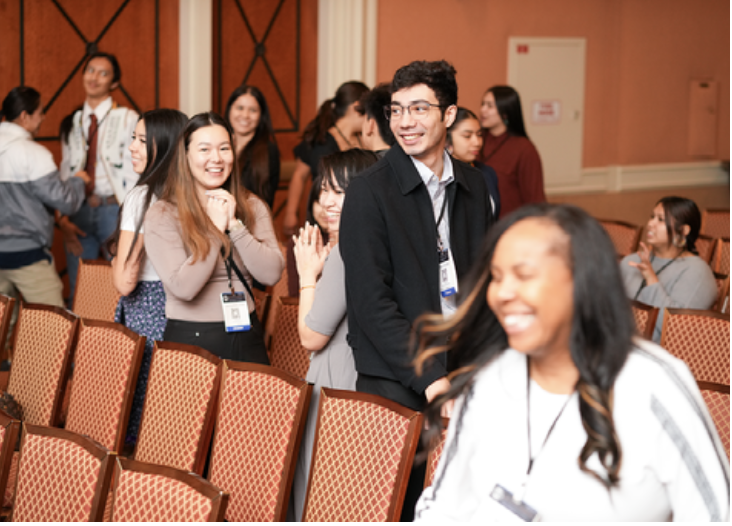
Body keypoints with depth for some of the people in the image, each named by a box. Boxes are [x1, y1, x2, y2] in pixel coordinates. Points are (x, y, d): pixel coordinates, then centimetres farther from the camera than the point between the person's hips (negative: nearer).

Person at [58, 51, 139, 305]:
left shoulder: (127, 119, -1)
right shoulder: (72, 123, 14)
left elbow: (133, 174, -6)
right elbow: (65, 174, 12)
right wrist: (63, 218, 1)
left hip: (113, 209, -4)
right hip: (79, 210, 4)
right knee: (78, 291, 6)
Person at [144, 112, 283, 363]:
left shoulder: (252, 207, 6)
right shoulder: (162, 215, -7)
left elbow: (272, 274, -6)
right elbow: (183, 288, -18)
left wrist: (234, 225, -13)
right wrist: (215, 227, -11)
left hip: (246, 339, 4)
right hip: (191, 342, -4)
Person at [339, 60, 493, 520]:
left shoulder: (473, 186, 10)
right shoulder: (368, 192, -7)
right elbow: (372, 302, -11)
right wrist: (429, 377, -15)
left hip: (464, 374, 5)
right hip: (397, 385, -4)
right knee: (400, 505, -3)